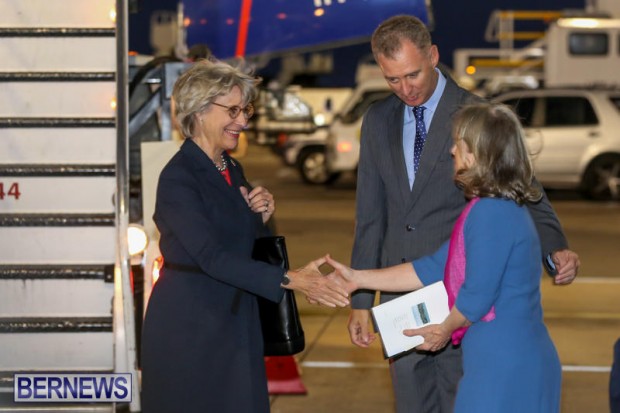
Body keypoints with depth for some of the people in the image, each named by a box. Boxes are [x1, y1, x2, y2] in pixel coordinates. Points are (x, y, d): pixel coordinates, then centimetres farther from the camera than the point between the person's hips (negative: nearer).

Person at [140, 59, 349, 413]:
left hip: (236, 324, 7)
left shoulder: (233, 171, 10)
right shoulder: (179, 178, -15)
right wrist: (291, 280, -31)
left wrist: (261, 218, -2)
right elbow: (211, 257, -25)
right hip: (189, 328, -7)